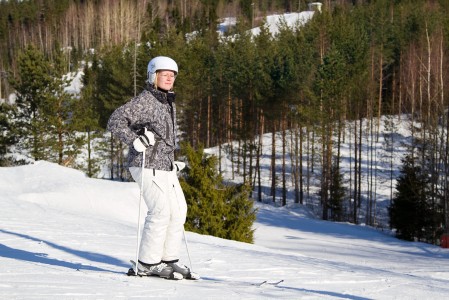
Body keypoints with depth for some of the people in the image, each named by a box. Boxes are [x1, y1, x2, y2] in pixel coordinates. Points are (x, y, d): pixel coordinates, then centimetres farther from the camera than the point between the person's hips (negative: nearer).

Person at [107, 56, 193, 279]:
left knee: (178, 211, 9)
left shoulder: (169, 103, 16)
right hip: (148, 167, -9)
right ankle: (147, 263, -6)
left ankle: (168, 259, 18)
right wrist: (135, 140, -29)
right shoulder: (144, 101, -12)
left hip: (166, 167, 9)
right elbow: (115, 121, -18)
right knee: (161, 212, -15)